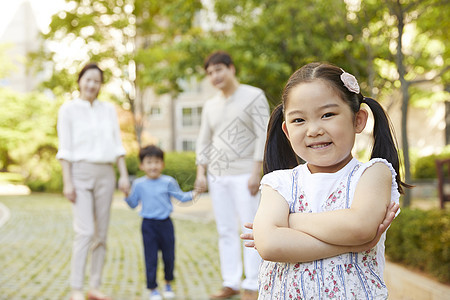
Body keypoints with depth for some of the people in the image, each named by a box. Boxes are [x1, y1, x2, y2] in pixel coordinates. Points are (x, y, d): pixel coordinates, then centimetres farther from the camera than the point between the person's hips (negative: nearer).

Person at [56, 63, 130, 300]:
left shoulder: (109, 109, 13)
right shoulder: (68, 109, 3)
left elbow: (117, 145, 12)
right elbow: (65, 149, -1)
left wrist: (124, 174, 2)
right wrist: (67, 182, -8)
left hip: (106, 174, 4)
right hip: (80, 172, -4)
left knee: (101, 233, 4)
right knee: (85, 232, -14)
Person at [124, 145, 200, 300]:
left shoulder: (168, 182, 0)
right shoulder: (139, 184, 2)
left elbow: (181, 196, 4)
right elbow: (133, 203, 9)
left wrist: (192, 194, -12)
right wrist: (127, 195, -9)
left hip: (165, 223, 1)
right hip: (148, 225, -1)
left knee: (169, 256, 8)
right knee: (151, 258, 0)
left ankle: (168, 284, 31)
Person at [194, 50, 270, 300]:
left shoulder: (254, 96, -2)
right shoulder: (210, 106, 14)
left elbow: (263, 136, -8)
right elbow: (203, 142, 17)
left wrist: (256, 172, -14)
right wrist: (201, 174, 6)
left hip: (243, 175, -5)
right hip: (217, 176, 6)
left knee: (250, 230, -6)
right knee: (225, 230, 7)